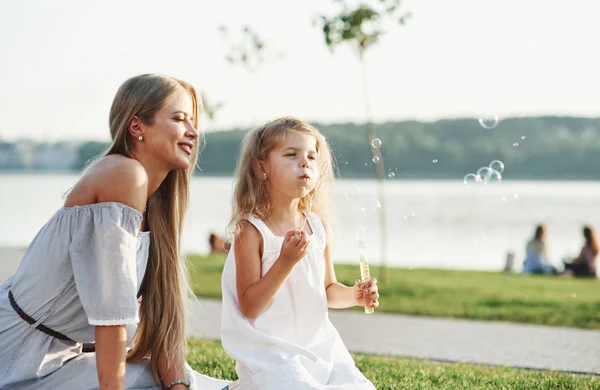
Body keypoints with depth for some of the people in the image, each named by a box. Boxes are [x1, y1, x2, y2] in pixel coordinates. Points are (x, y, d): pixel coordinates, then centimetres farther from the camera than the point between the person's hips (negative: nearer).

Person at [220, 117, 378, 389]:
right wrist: (285, 262, -26)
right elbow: (249, 307, -16)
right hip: (270, 353, -6)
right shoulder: (252, 231, -14)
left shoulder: (320, 228, 3)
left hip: (318, 344, 6)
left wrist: (354, 295, -4)